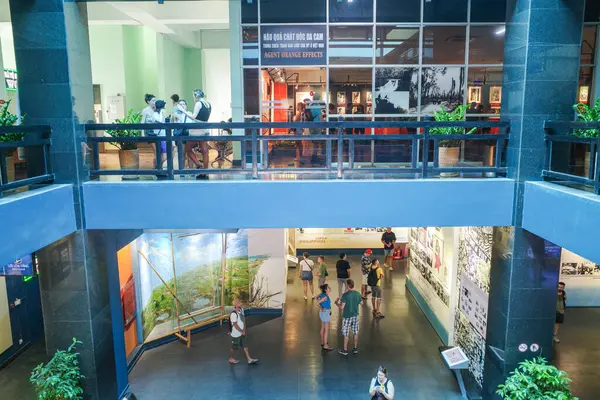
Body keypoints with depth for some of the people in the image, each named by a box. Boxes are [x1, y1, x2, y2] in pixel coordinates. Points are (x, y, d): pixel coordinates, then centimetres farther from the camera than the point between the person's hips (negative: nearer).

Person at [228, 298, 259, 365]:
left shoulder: (241, 310, -3)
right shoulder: (233, 314, -29)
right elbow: (235, 325, -25)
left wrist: (244, 330, 0)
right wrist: (242, 331, -13)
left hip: (242, 333, 8)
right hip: (236, 334, -8)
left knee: (245, 345, 14)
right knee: (234, 347, 12)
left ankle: (249, 359, 23)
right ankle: (231, 359, 33)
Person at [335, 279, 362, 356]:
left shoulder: (345, 295, -21)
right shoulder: (358, 294, -5)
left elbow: (342, 307, -21)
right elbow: (361, 303, 10)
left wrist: (337, 303, -2)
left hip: (347, 316, -5)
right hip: (355, 316, 5)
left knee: (345, 334, 8)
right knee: (355, 332, 16)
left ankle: (345, 350, 18)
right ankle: (355, 348, 26)